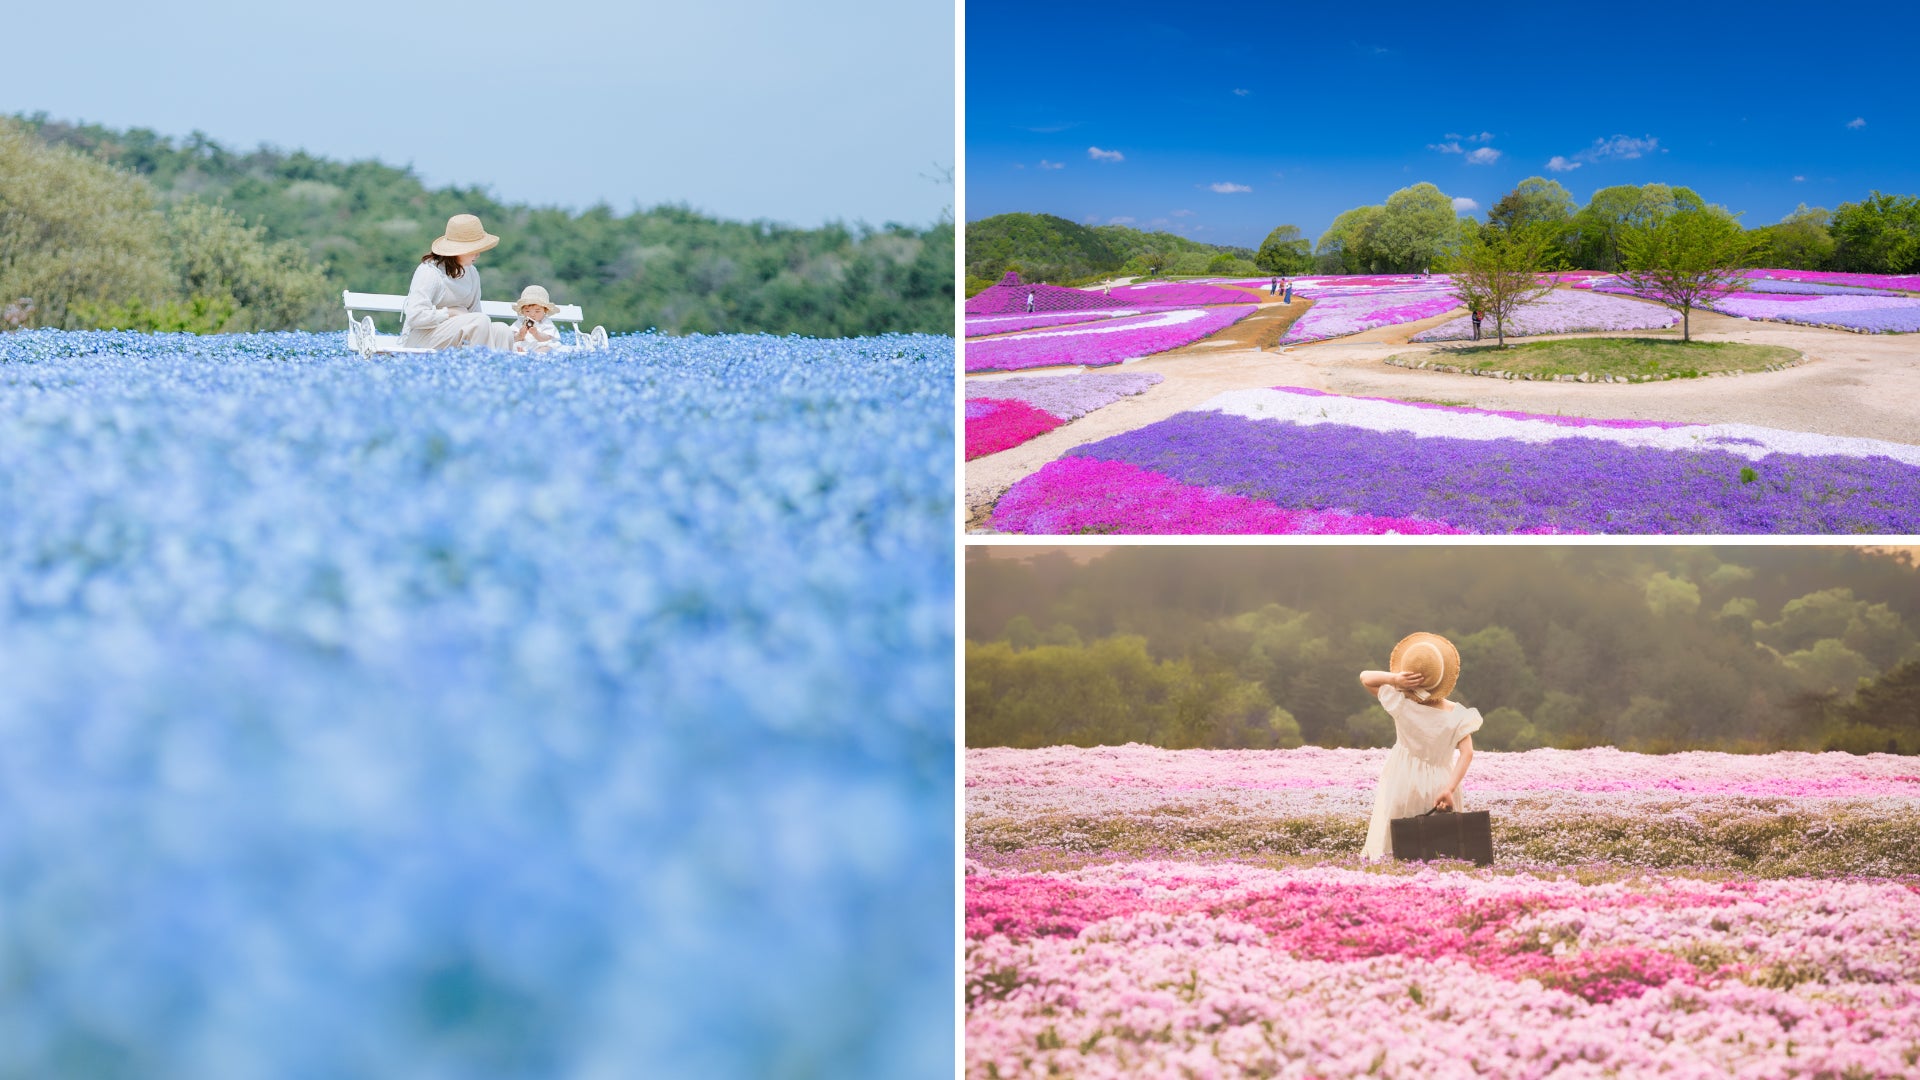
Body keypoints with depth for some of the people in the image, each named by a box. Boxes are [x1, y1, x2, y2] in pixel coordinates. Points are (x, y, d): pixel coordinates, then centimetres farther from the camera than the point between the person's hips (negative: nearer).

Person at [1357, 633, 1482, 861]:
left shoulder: (1401, 704, -14)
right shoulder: (1455, 714, -14)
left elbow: (1365, 677, -3)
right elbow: (1466, 753, -20)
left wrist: (1393, 678, -22)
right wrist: (1449, 789, -22)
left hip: (1401, 785, 0)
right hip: (1438, 786, 0)